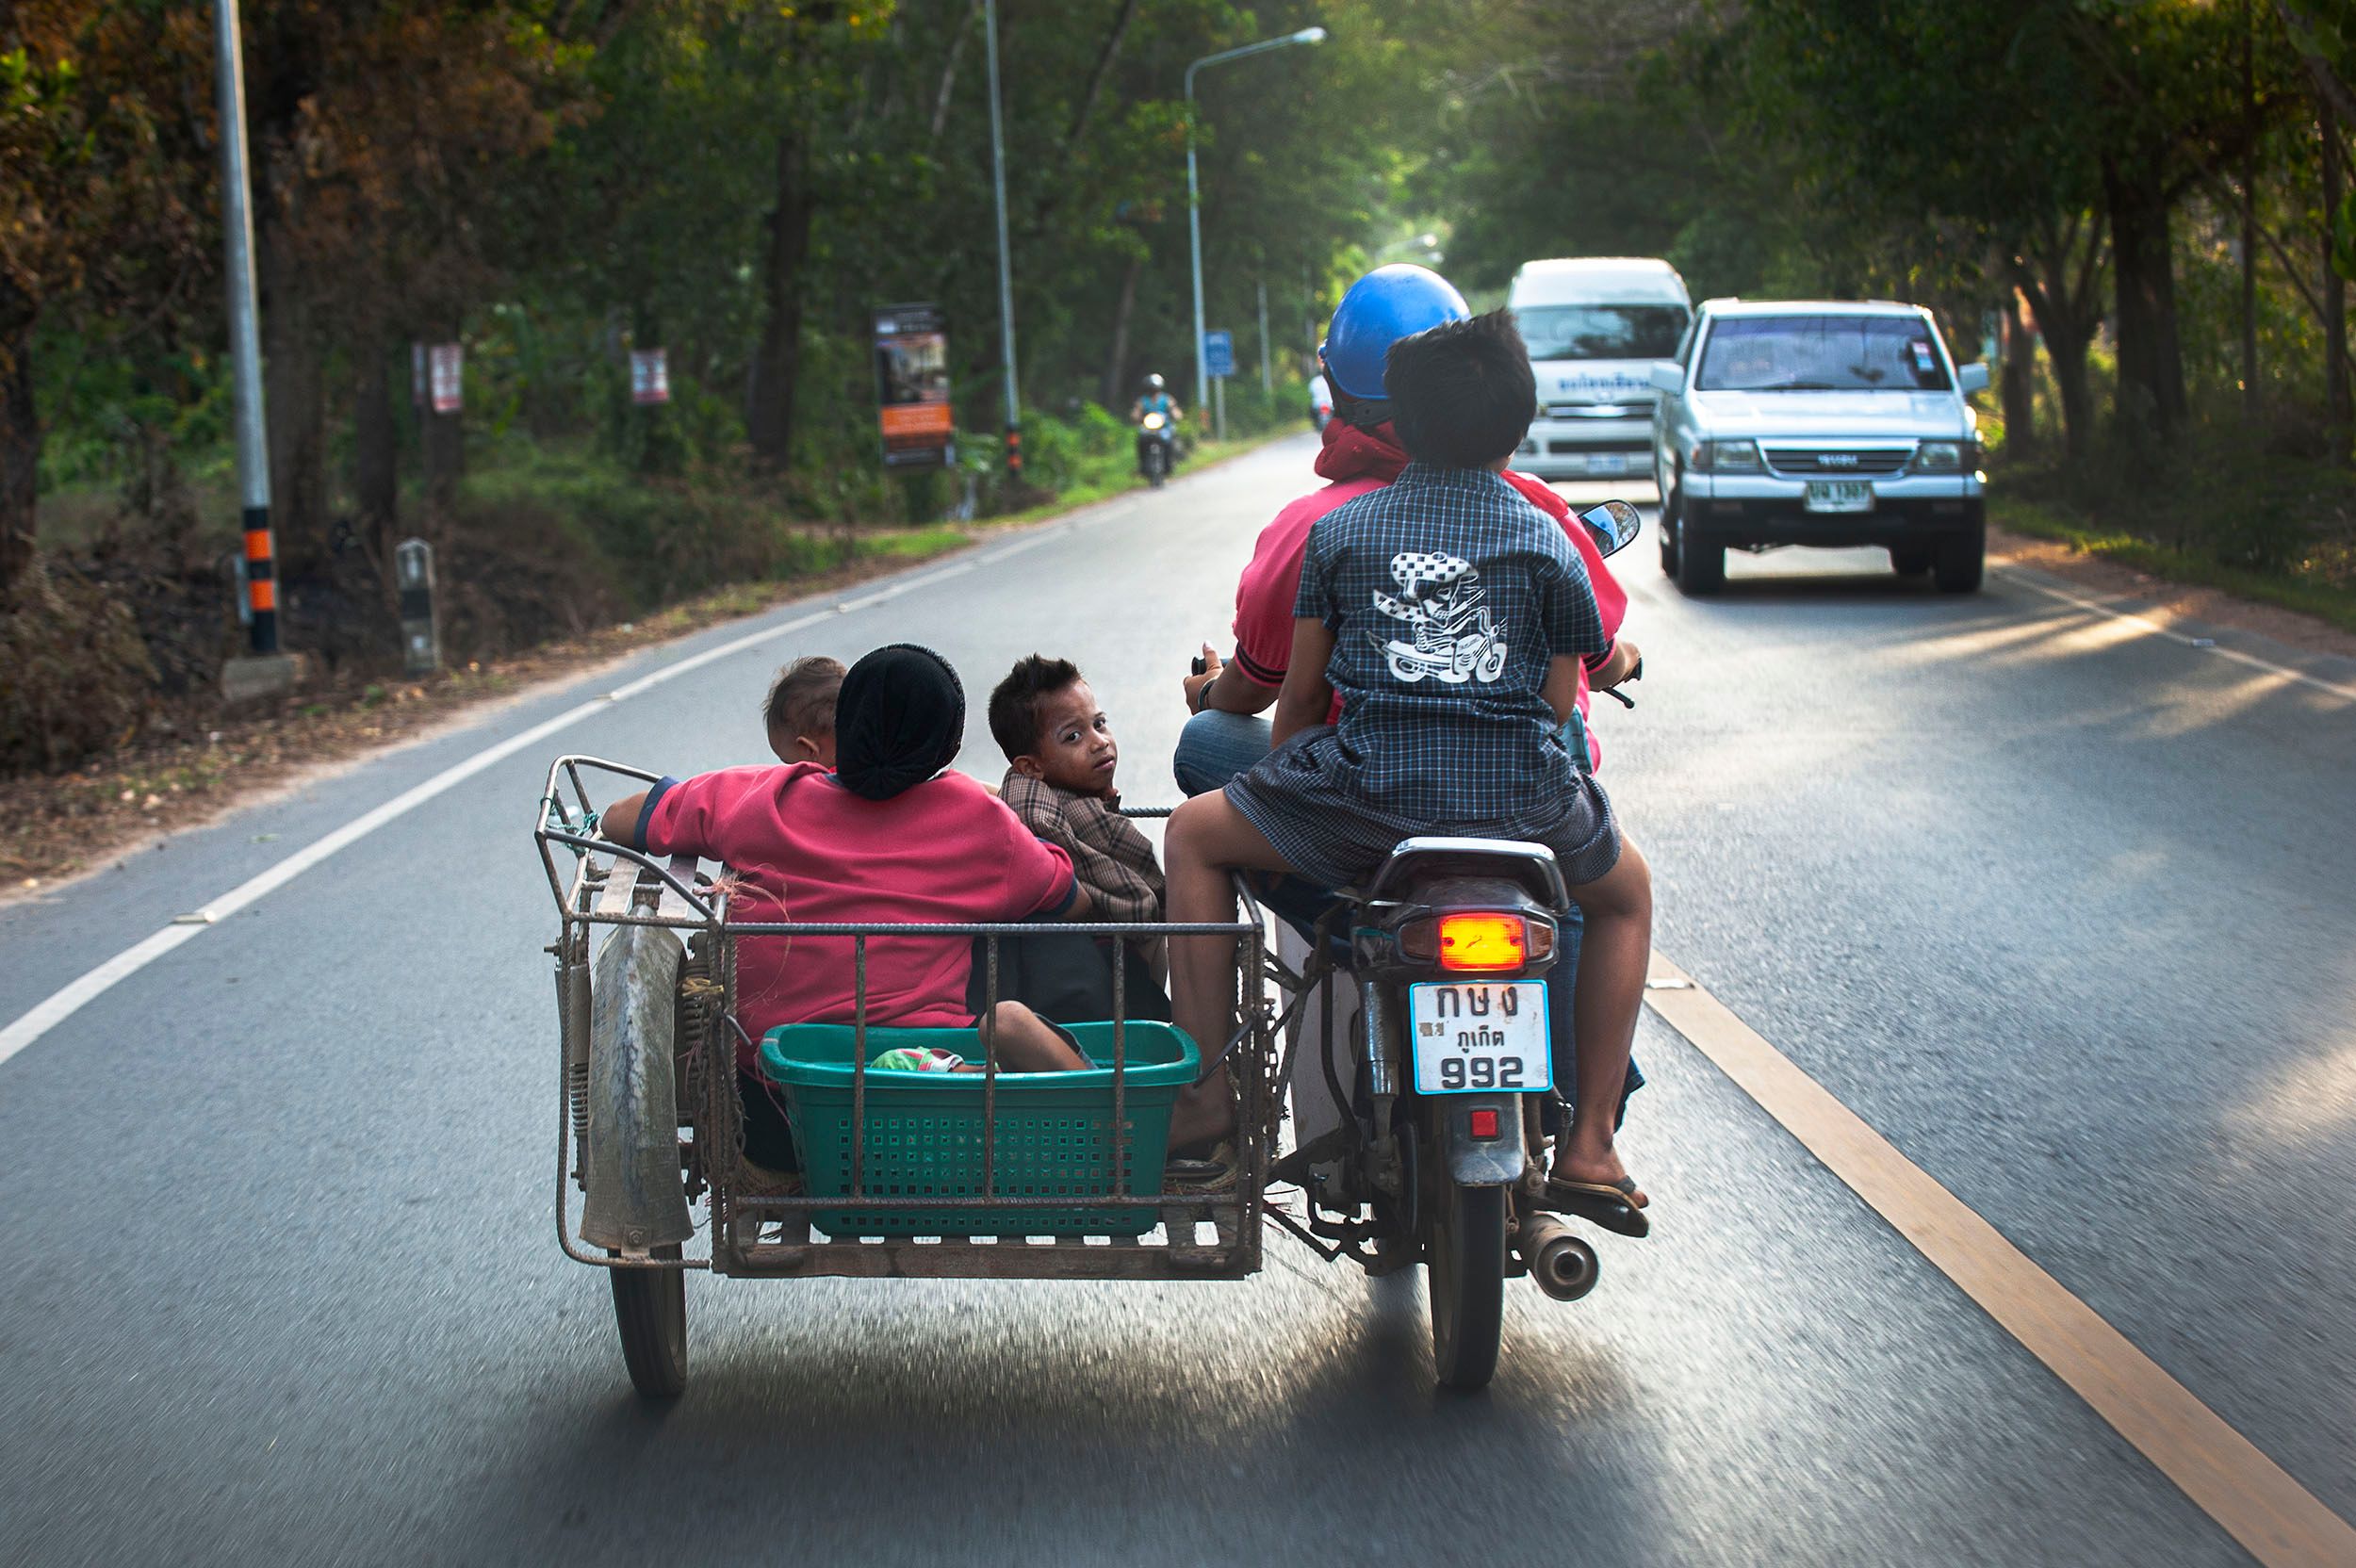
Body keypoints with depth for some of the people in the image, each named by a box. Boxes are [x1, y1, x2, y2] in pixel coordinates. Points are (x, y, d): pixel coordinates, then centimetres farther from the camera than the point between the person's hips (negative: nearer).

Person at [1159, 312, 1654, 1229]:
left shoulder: (1340, 532, 12)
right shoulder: (1548, 542, 10)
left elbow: (1300, 690, 16)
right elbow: (1559, 704, 10)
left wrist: (1282, 771, 34)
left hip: (1365, 790, -1)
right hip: (1519, 800, 1)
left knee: (1195, 836, 25)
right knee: (1625, 893, 32)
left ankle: (1205, 1093, 15)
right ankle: (1589, 1145, 21)